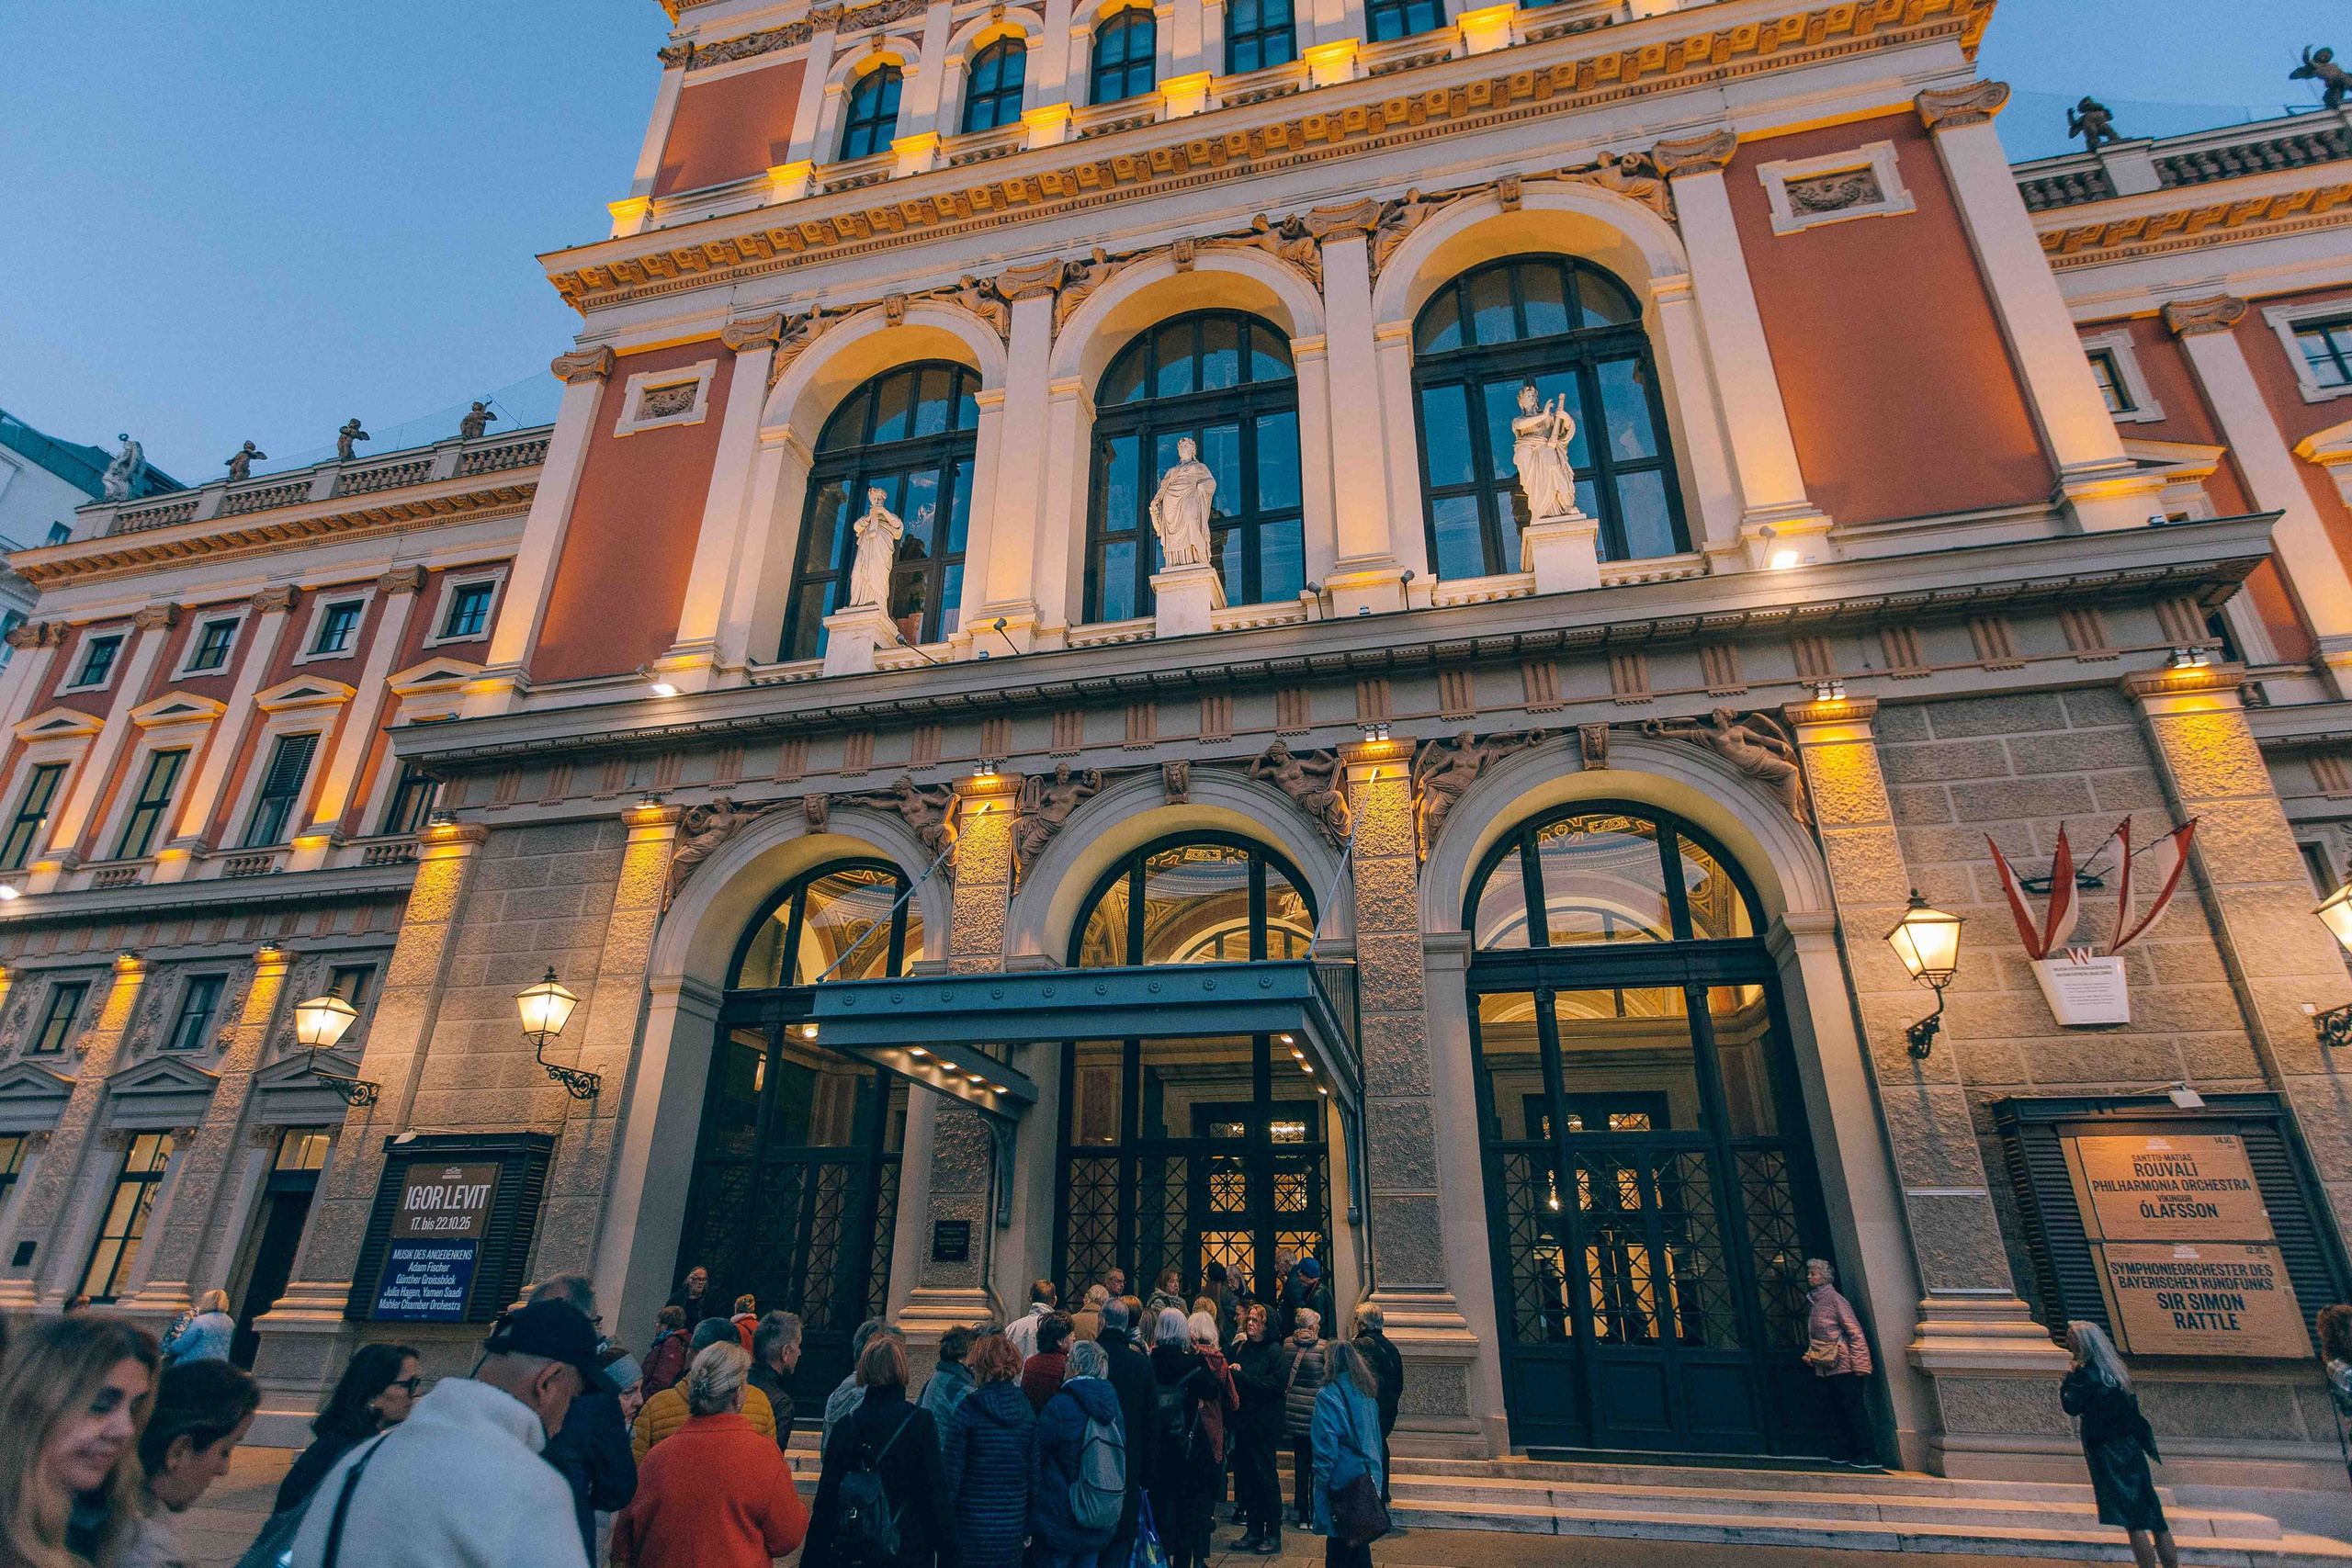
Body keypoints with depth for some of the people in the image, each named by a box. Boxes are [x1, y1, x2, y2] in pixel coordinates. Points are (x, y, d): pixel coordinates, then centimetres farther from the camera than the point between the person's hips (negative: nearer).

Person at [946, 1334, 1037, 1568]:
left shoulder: (967, 1410, -12)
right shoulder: (1026, 1411, 2)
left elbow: (953, 1472, -10)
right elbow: (1033, 1471, 6)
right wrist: (1028, 1529, 15)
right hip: (1014, 1521, 4)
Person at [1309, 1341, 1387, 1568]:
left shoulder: (1328, 1396, -15)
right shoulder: (1368, 1395, 8)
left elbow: (1326, 1447, -16)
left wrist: (1321, 1481, -7)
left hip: (1342, 1481, -7)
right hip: (1368, 1479, 7)